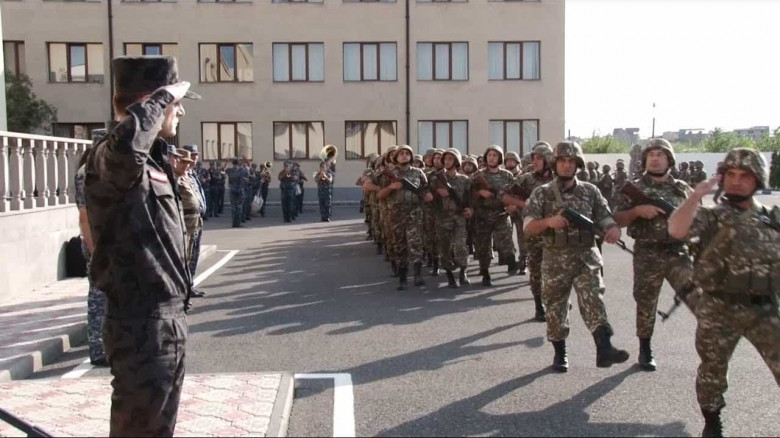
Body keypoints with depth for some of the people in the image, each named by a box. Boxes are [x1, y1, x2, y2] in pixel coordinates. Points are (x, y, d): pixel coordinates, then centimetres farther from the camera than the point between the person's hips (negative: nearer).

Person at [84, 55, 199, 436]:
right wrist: (163, 95, -30)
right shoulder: (110, 157, -19)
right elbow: (126, 146, -44)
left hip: (164, 318, 10)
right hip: (142, 322, -10)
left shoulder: (151, 158, 13)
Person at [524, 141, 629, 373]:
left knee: (593, 300, -15)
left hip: (586, 257, 0)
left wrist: (614, 229, -18)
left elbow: (605, 217, 5)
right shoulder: (541, 193, 1)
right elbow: (528, 227, -4)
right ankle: (560, 354, 22)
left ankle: (604, 349, -26)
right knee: (555, 306, 8)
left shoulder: (590, 191, 7)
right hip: (555, 259, 0)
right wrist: (549, 221, -24)